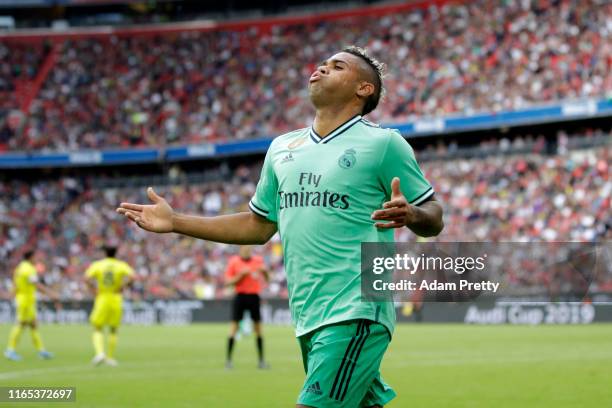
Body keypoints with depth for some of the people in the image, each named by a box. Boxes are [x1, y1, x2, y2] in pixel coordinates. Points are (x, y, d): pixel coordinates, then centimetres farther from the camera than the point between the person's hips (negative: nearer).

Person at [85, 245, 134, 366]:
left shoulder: (97, 265, 2)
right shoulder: (121, 265, 1)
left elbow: (87, 278, -13)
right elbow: (130, 276, -16)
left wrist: (95, 290, -4)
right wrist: (121, 287, -6)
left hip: (101, 300, -1)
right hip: (116, 300, 1)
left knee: (97, 330, 4)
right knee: (114, 330, 15)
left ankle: (99, 353, -19)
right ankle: (110, 357, 13)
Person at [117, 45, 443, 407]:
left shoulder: (383, 143, -3)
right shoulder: (282, 148, 16)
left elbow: (433, 218, -1)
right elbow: (259, 226, 25)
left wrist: (411, 215, -25)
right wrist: (175, 222, 22)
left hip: (354, 315, -6)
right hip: (308, 318, 7)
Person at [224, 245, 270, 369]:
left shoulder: (258, 260, 5)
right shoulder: (233, 261, -2)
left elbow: (267, 279, 11)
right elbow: (229, 281, -4)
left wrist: (264, 271, -10)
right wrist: (242, 275, -17)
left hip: (254, 297, 3)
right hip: (240, 296, -3)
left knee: (258, 328, 3)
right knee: (234, 327, -6)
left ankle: (261, 360, 8)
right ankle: (228, 359, -1)